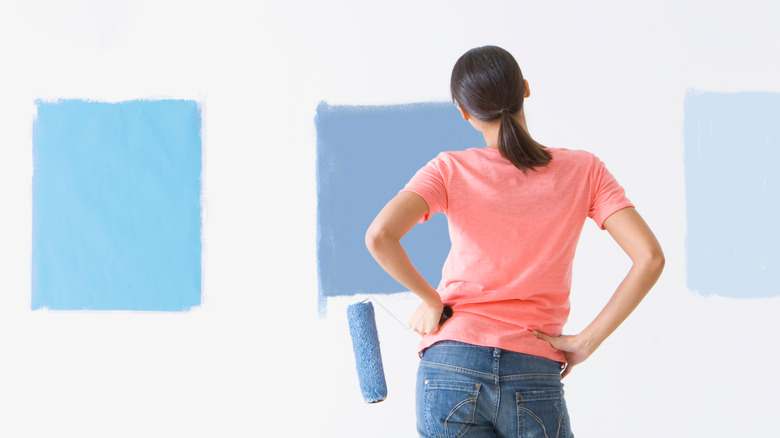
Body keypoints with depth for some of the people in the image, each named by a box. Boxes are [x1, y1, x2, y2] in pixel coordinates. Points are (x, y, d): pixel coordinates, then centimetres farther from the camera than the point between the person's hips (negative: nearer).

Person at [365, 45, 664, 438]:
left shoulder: (450, 170, -1)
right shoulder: (583, 171, 3)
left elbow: (379, 236, -16)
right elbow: (650, 257, -7)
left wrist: (431, 300, -1)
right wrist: (586, 342, -3)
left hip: (450, 374, 0)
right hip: (535, 382, 0)